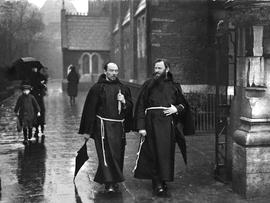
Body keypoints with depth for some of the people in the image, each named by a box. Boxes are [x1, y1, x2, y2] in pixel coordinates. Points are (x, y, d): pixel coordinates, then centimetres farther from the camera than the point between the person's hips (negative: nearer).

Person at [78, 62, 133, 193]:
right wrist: (87, 130, -7)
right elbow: (90, 109, -4)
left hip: (119, 126, 5)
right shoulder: (97, 88, -3)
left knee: (118, 155, 10)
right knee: (106, 154, -8)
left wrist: (124, 101, -9)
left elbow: (130, 107, 14)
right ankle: (109, 183, -4)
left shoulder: (123, 88, 11)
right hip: (103, 126, -4)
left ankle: (115, 179, 27)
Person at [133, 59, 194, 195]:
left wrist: (176, 108, -7)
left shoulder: (174, 86, 12)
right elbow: (140, 106, 1)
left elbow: (183, 104, 17)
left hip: (168, 124, 2)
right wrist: (141, 126, -8)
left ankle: (164, 180, 15)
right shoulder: (148, 85, 7)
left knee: (167, 152, 2)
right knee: (154, 152, -4)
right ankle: (157, 182, 2)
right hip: (152, 124, -1)